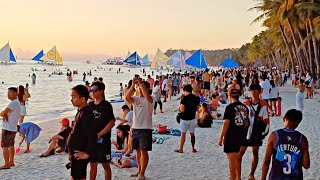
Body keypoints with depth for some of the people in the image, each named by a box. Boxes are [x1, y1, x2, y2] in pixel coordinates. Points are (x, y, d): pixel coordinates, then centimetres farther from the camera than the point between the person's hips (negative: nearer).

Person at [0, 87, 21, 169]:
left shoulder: (14, 103, -17)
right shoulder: (16, 102, 16)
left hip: (8, 128, -10)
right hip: (13, 128, 10)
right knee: (10, 145, 19)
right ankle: (11, 162, 28)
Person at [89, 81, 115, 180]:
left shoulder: (106, 105, -8)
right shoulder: (90, 105, 8)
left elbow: (112, 122, -13)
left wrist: (99, 134, -18)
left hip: (103, 140, -5)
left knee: (106, 165, 4)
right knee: (93, 164, 13)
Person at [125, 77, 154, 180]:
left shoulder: (149, 100, -5)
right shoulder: (135, 99, 10)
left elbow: (147, 96, -30)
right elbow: (127, 97, -11)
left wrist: (141, 83, -27)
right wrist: (133, 85, -19)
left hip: (145, 129, -6)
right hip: (135, 128, 6)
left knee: (144, 151, -4)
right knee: (138, 150, 14)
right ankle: (139, 171, 25)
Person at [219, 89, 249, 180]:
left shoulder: (230, 107, -15)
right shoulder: (245, 107, 6)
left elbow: (226, 123, -17)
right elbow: (246, 123, 13)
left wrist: (221, 137, -13)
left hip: (230, 135, -7)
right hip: (241, 135, 7)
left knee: (231, 158, 0)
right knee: (237, 157, 19)